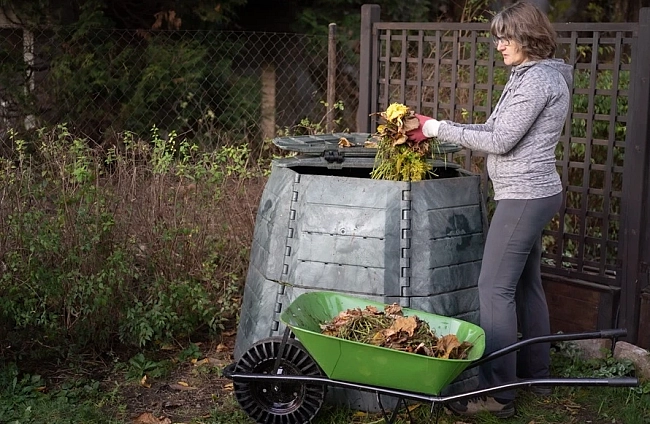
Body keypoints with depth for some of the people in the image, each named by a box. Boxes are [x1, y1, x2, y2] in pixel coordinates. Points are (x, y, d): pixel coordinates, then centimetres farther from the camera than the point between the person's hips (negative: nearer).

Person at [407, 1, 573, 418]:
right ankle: (537, 373, 29)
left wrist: (441, 129, -12)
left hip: (524, 196, -11)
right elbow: (498, 129, 14)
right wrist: (436, 128, 6)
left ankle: (497, 394, -6)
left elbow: (500, 141, -19)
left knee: (495, 288, -9)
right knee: (526, 284, 17)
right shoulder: (536, 74, 15)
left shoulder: (537, 79, -16)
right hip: (535, 194, 11)